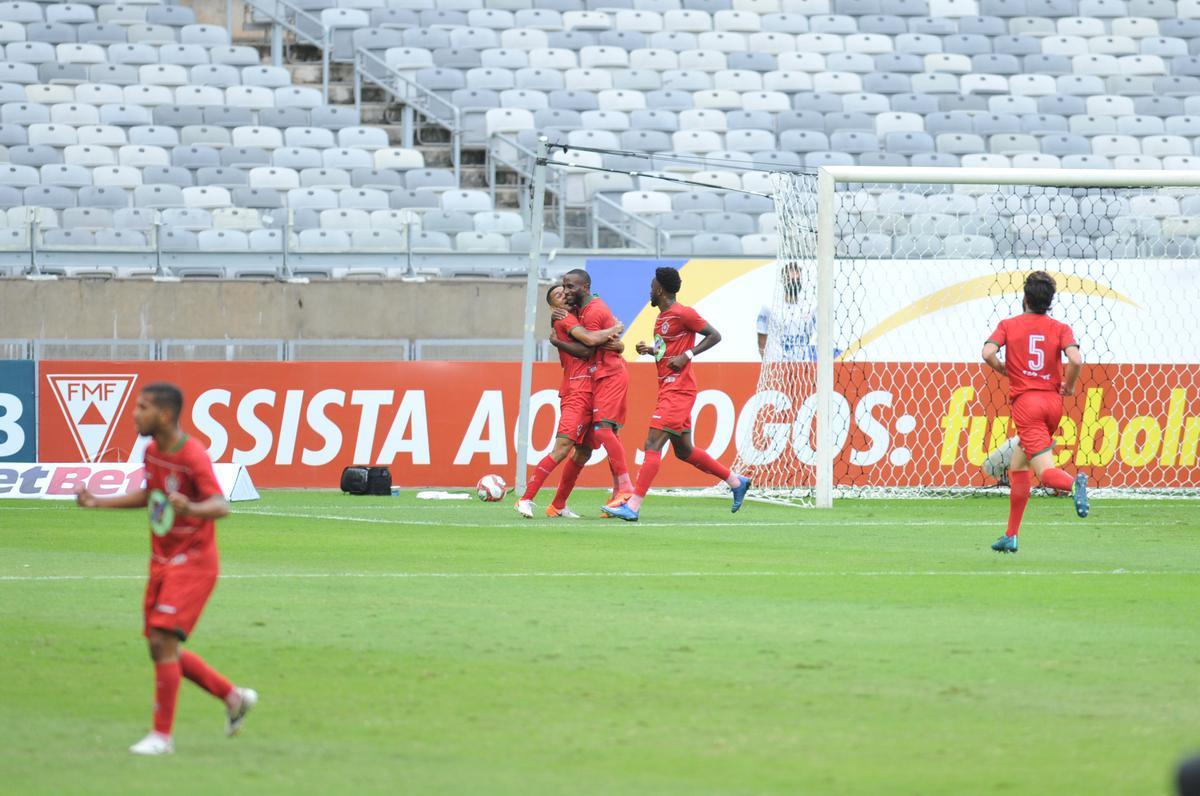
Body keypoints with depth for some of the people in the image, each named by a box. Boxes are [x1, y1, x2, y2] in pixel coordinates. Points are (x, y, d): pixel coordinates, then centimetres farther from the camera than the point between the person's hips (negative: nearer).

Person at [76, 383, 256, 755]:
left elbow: (221, 506, -28)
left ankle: (162, 735, -7)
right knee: (162, 648, 9)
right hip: (162, 561, 9)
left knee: (163, 641, -15)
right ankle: (234, 697, 26)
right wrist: (98, 503, 21)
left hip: (192, 562, -9)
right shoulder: (153, 451, 7)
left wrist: (191, 509, -49)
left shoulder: (193, 457, -19)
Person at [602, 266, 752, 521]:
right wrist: (650, 350, 9)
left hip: (678, 390, -10)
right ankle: (736, 481, 27)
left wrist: (687, 355, -18)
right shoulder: (661, 318, 16)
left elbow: (714, 336, -10)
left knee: (652, 444, -15)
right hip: (667, 388, 10)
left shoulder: (683, 314, -11)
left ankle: (633, 506, -20)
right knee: (684, 451, 16)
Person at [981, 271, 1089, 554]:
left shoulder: (1008, 325, 3)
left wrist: (1006, 371, 8)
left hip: (1026, 403, -4)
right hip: (1053, 401, 4)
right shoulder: (1060, 329, 5)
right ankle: (1011, 535, 20)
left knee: (1046, 473, -13)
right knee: (1017, 466, 20)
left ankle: (1074, 483, -49)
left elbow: (988, 353, -12)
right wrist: (1069, 386, 7)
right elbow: (1076, 360, -12)